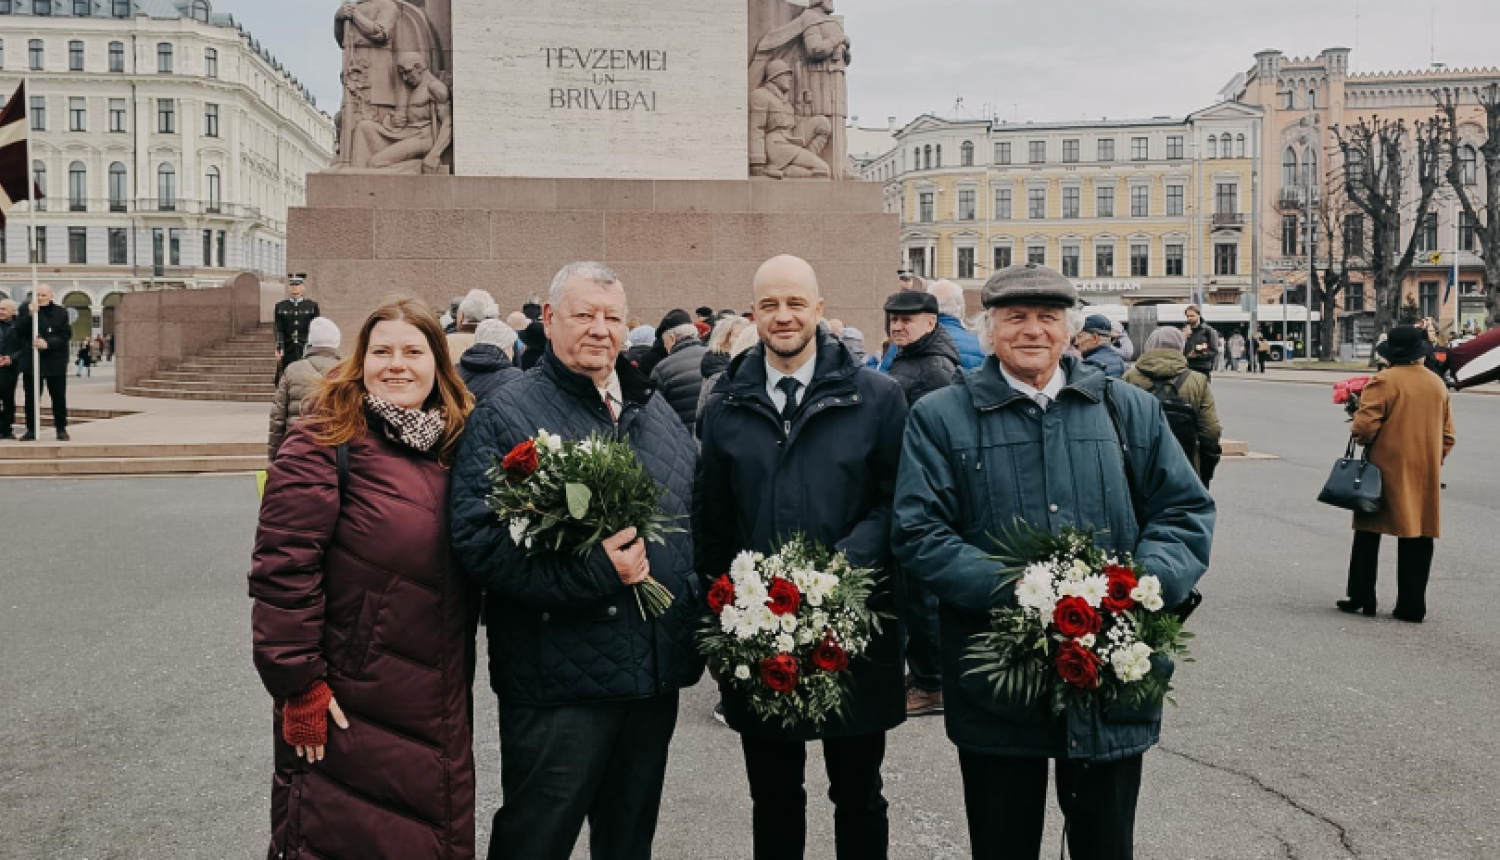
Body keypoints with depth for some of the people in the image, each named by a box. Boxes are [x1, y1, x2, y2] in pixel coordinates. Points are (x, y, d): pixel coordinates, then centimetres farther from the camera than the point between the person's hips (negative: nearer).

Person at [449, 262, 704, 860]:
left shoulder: (656, 412, 13)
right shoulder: (507, 414, -7)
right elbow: (477, 539, -18)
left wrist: (697, 619, 5)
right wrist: (591, 573, -24)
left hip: (656, 675, 6)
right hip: (557, 682, -6)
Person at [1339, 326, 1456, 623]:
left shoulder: (1384, 381, -12)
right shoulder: (1438, 384, 8)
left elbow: (1365, 426, -18)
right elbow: (1448, 435, 13)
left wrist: (1362, 439, 3)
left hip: (1387, 467, -4)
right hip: (1426, 473, 5)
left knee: (1368, 533, 7)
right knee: (1418, 537, 7)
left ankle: (1361, 598, 9)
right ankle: (1412, 606, 8)